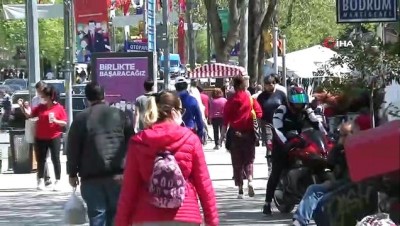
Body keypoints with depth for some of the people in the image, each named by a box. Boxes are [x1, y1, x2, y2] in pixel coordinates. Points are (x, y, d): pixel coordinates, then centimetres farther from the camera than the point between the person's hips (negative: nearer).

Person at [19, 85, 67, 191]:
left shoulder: (59, 108, -5)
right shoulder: (41, 107, 6)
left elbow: (65, 123, -5)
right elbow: (29, 115, 8)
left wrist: (55, 121, -22)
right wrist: (22, 107, -4)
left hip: (54, 137, -4)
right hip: (40, 138, 4)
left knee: (55, 159, 0)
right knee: (40, 160, 7)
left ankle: (57, 181, 7)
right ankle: (41, 180, 16)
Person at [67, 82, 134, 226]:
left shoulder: (81, 118, 0)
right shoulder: (119, 115, 7)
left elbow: (73, 148, 0)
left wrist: (72, 173, 9)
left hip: (92, 176, -1)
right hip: (118, 175, 2)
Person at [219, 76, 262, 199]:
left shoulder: (231, 101, -3)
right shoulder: (251, 99, -2)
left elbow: (225, 119, -4)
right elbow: (259, 114, -6)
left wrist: (223, 134, 0)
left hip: (235, 133, 0)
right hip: (249, 133, 0)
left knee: (237, 162, 7)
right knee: (249, 160, 10)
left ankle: (240, 189, 4)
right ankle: (250, 180, -15)